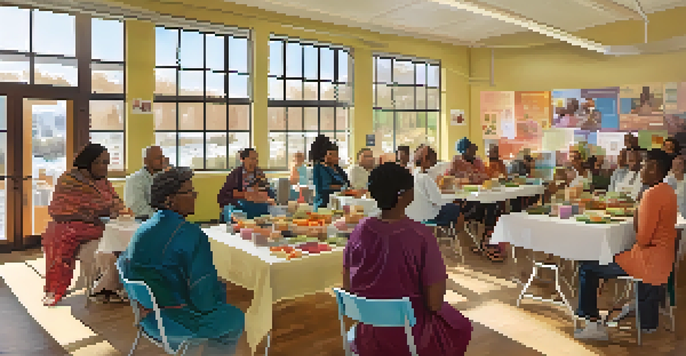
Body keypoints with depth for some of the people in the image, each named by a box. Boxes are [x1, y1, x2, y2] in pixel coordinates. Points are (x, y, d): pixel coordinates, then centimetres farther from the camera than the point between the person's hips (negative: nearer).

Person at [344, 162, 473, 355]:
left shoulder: (360, 230, -12)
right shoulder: (422, 235, -25)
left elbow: (348, 287, -3)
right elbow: (434, 303, -21)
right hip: (409, 334, -4)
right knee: (461, 327, 28)